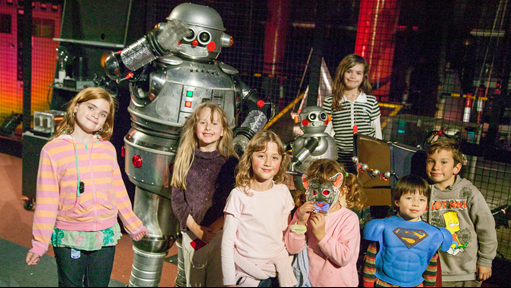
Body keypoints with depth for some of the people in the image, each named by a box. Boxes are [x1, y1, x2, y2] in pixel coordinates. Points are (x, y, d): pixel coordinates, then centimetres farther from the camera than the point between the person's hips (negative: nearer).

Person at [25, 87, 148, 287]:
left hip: (106, 237, 3)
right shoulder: (53, 150, -7)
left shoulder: (108, 149, 1)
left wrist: (133, 225, 15)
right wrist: (39, 243, -7)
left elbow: (118, 190, 10)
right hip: (68, 239, -2)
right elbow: (46, 201, -7)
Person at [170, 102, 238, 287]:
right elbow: (177, 200, 1)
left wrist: (214, 228, -15)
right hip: (191, 233, 2)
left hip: (221, 233, -2)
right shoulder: (184, 161, 4)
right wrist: (196, 229, -9)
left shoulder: (230, 162, -2)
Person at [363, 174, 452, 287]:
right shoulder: (383, 227, -8)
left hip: (416, 283, 2)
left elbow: (432, 266, 9)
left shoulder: (432, 234, -1)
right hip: (384, 283, -2)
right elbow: (370, 259, -3)